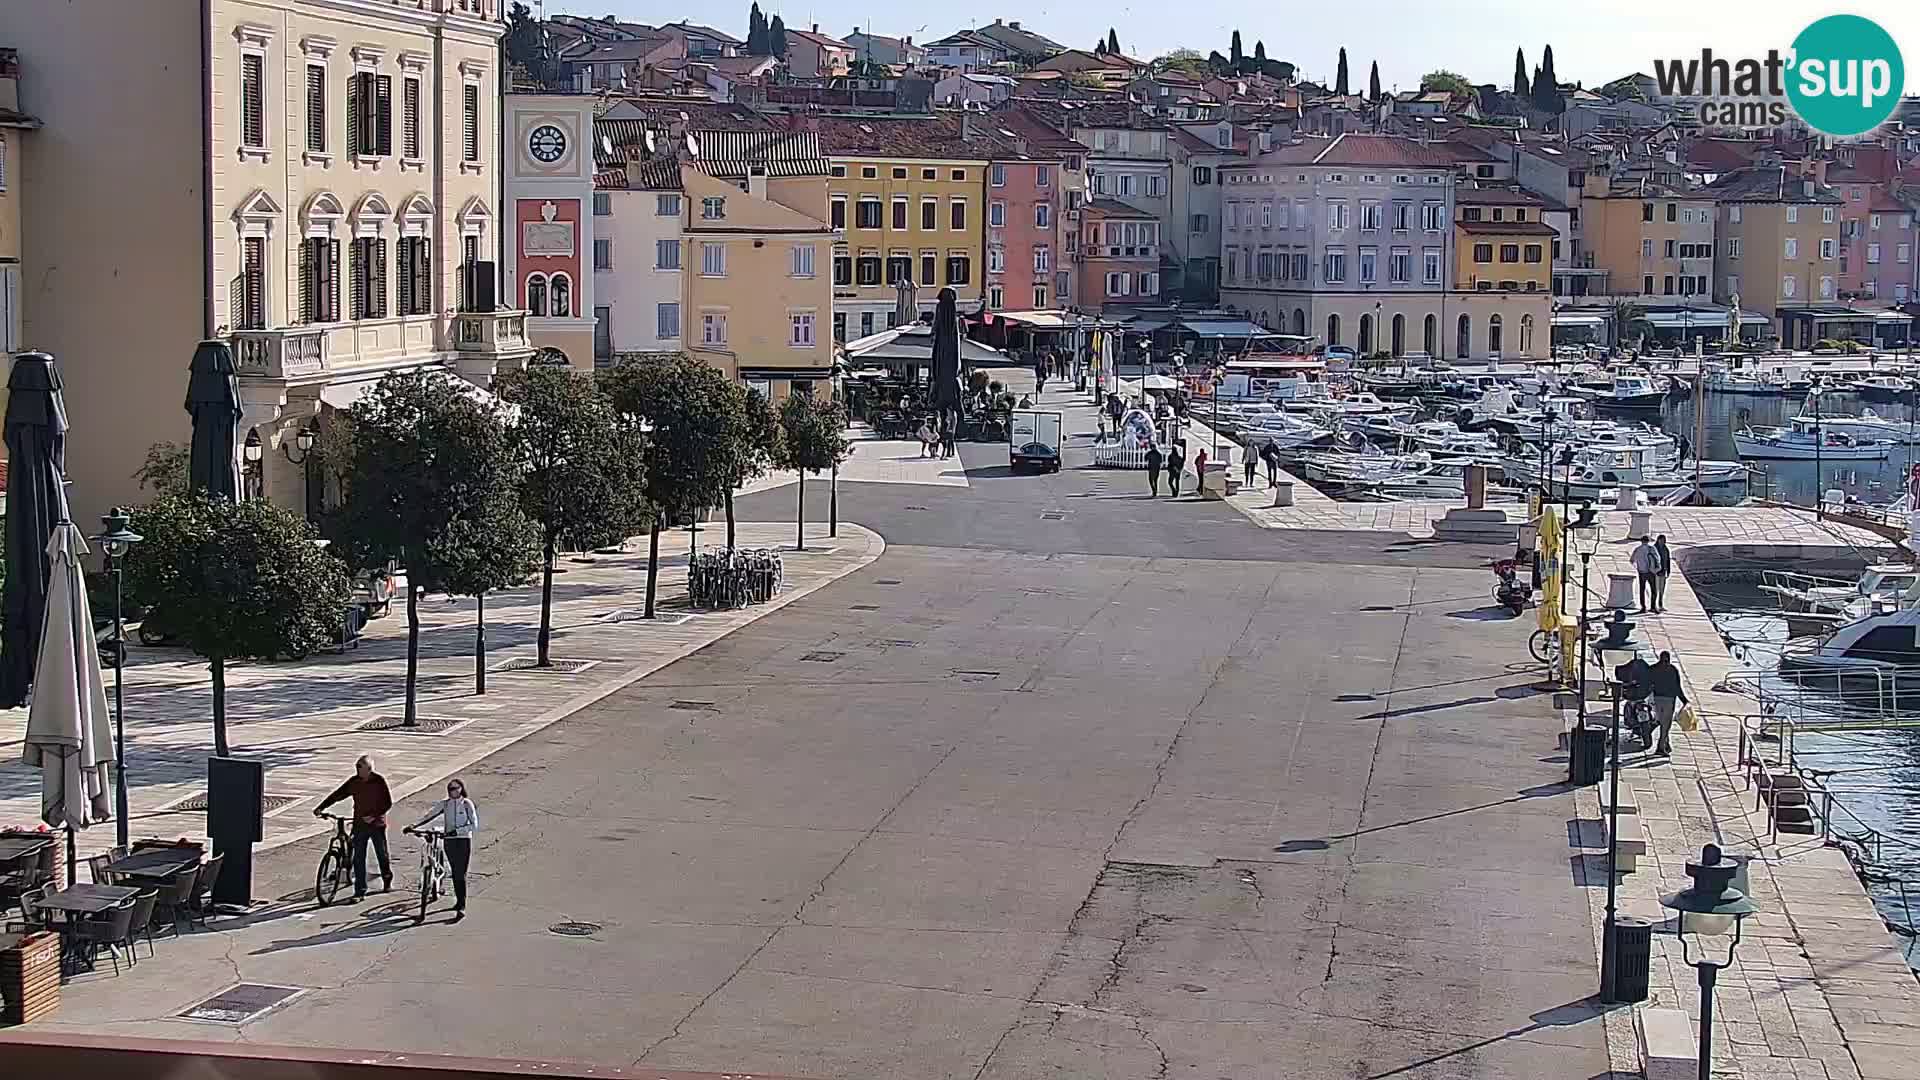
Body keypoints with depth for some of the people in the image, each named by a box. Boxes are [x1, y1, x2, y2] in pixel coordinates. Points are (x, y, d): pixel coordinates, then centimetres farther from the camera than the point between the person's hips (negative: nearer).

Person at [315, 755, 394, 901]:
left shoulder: (379, 781, -10)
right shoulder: (354, 782, 0)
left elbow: (388, 802, -10)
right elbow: (337, 794, -1)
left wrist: (374, 815, -20)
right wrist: (321, 808, -11)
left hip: (377, 824, -3)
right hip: (359, 825, 3)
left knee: (383, 855, 11)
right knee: (358, 859, -3)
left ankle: (387, 883, 35)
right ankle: (360, 892, 0)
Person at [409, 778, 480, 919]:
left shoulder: (467, 804, -7)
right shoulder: (444, 804, 4)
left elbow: (474, 824, -13)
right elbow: (428, 816, 2)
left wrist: (457, 831, -25)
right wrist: (413, 826, -11)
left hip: (464, 840, -4)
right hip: (449, 841, 4)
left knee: (461, 874, -10)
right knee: (455, 873, 11)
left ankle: (461, 908, -12)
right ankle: (459, 900, 25)